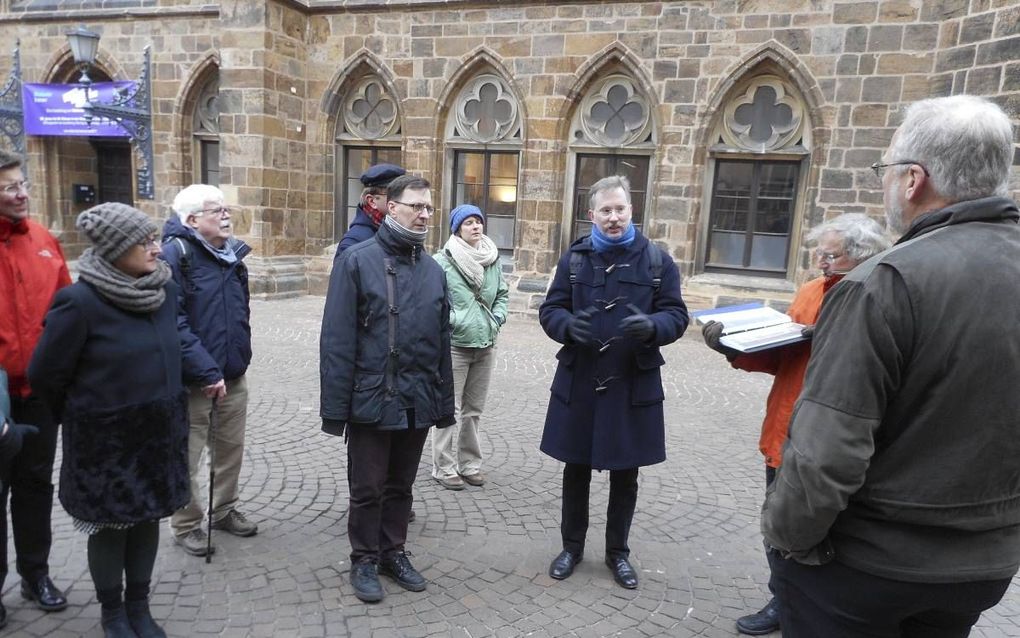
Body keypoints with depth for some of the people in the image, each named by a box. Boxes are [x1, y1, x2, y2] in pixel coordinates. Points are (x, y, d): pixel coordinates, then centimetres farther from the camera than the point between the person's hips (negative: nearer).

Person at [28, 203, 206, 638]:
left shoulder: (165, 289, -2)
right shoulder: (80, 301, -19)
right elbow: (45, 374, -9)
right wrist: (83, 416, 6)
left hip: (158, 431, 5)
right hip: (106, 438, -5)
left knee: (148, 518, 16)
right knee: (110, 525, 12)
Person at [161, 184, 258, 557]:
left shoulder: (232, 253, 9)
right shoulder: (175, 255, -14)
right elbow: (174, 323, -21)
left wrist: (240, 356, 15)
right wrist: (207, 371, -23)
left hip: (233, 375, 7)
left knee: (231, 448, 17)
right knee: (187, 456, 8)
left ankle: (224, 510, 36)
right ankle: (186, 525, 25)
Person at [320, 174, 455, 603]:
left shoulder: (433, 270, 7)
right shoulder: (357, 260, -8)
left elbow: (442, 343, 10)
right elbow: (337, 340, -11)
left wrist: (444, 402, 9)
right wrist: (335, 406, -14)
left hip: (418, 403, 4)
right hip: (371, 401, -4)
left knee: (401, 486, 19)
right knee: (367, 488, 11)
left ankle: (393, 552, 37)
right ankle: (364, 560, 31)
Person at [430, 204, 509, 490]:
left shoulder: (493, 259, 8)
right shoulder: (443, 260, -11)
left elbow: (503, 294, 16)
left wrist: (497, 319, 3)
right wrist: (454, 322, -14)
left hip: (485, 345, 6)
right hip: (454, 345, -6)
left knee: (474, 409, 15)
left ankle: (469, 463, 27)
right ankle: (444, 467, 13)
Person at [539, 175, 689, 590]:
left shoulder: (657, 260, -1)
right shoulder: (574, 258, 3)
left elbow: (677, 315, -2)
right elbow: (550, 310, 2)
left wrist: (652, 326, -26)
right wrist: (569, 325, -21)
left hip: (633, 385, 0)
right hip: (579, 382, 1)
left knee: (625, 476, 12)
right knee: (576, 470, 13)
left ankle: (618, 552, 32)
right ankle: (572, 545, 33)